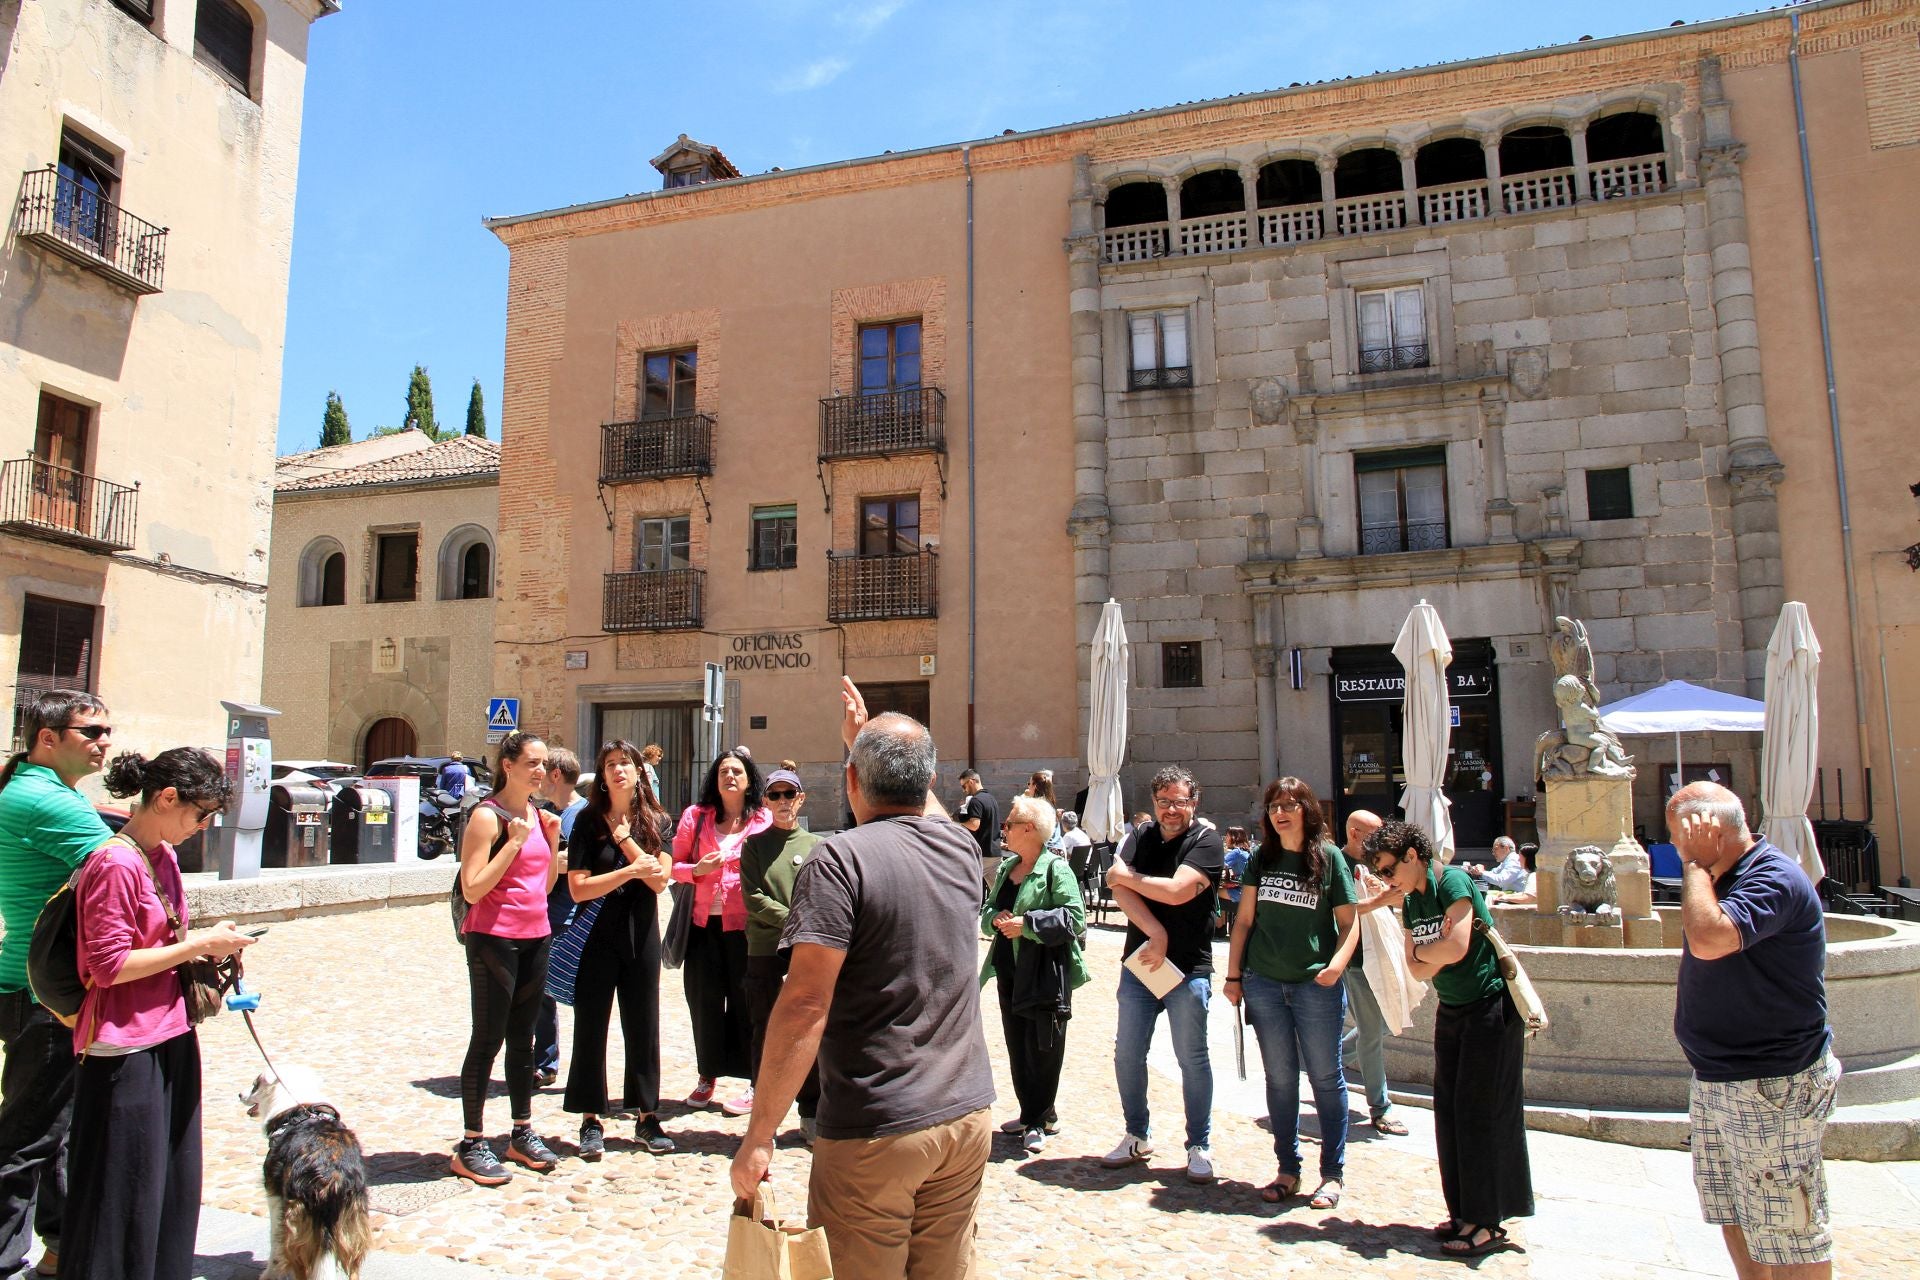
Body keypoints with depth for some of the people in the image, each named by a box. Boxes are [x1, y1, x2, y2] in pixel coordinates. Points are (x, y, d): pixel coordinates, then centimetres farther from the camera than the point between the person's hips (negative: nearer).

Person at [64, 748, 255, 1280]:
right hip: (126, 1049, -9)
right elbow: (109, 965, -20)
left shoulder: (164, 856, 10)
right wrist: (199, 944, -16)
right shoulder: (116, 865, -18)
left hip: (172, 1037, 9)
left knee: (175, 1182, 16)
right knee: (125, 1193, 2)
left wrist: (206, 944, 5)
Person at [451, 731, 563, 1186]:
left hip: (535, 938, 7)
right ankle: (471, 1146, 10)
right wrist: (515, 842, -20)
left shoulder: (537, 814, 11)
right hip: (494, 939, -7)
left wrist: (552, 841, 2)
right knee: (488, 1040, -1)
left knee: (523, 1038, 15)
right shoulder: (488, 816, -12)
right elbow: (472, 889, -19)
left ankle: (522, 1133, 26)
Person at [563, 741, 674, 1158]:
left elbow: (659, 879, -8)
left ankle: (646, 1116, 20)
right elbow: (578, 888, -11)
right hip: (597, 935, -2)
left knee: (643, 1026, 9)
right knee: (590, 1027, 4)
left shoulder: (654, 821, 3)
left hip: (641, 934, 2)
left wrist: (625, 838, -11)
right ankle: (591, 1121, 16)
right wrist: (632, 871, -15)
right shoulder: (588, 821, -4)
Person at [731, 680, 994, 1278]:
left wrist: (758, 1137, -13)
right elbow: (921, 806, 29)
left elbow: (806, 1004, -20)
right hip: (967, 1117, 6)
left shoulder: (839, 858, -14)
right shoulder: (960, 848, 4)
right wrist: (865, 737, 39)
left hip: (875, 1133, -6)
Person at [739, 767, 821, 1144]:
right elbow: (753, 898, -3)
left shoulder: (815, 845, 8)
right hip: (764, 951, -1)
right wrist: (792, 920, -11)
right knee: (765, 1035, 5)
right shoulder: (755, 844, 6)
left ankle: (811, 1115, 16)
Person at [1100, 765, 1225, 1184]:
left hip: (1189, 969, -5)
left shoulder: (1205, 841, -8)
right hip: (1140, 964, 5)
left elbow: (1176, 891, -21)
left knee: (1192, 1059, 4)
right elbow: (1121, 890, -6)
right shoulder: (1143, 837, 7)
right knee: (1127, 1054, 9)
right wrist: (1156, 933, -19)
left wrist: (1125, 875, -7)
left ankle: (1199, 1146, 18)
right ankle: (1137, 1137, 26)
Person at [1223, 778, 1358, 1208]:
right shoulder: (1261, 860, 6)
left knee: (1326, 1078, 5)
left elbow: (1348, 922, -2)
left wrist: (1338, 963, -18)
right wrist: (1233, 975, 6)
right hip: (1264, 983, 3)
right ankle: (1288, 1169, 21)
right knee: (1280, 1079, 10)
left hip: (1316, 985, -3)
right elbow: (1244, 919, 9)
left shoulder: (1329, 857, -2)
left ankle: (1333, 1172, 17)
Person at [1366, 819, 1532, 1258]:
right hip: (1451, 1009, 8)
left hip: (1489, 1007, -8)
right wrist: (1438, 955, -16)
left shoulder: (1452, 881, -15)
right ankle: (1464, 1210, 19)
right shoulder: (1413, 900, 9)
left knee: (1479, 1111, -4)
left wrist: (1420, 950, -6)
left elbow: (1455, 947, -25)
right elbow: (1417, 970, 4)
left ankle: (1487, 1222, 5)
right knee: (1448, 1108, 9)